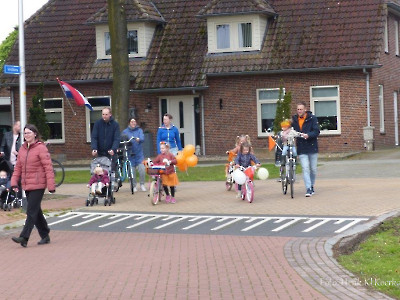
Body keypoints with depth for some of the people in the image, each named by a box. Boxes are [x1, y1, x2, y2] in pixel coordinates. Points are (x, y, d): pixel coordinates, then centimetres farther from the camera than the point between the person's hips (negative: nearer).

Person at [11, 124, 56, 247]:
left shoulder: (41, 148, -9)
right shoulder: (22, 149, 12)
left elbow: (48, 167, -12)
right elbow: (18, 167, 15)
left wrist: (51, 185, -16)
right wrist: (14, 182, 4)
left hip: (38, 185, -7)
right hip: (27, 185, 7)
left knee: (31, 211, -10)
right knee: (36, 211, 12)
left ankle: (24, 237, -13)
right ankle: (45, 236, 22)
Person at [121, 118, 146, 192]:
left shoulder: (139, 130, 7)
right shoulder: (125, 131, 8)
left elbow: (142, 138, -10)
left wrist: (138, 139, -32)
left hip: (139, 153, 0)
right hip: (130, 154, 0)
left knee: (142, 169, -12)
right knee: (132, 171, 0)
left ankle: (142, 185, 7)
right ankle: (134, 186, 15)